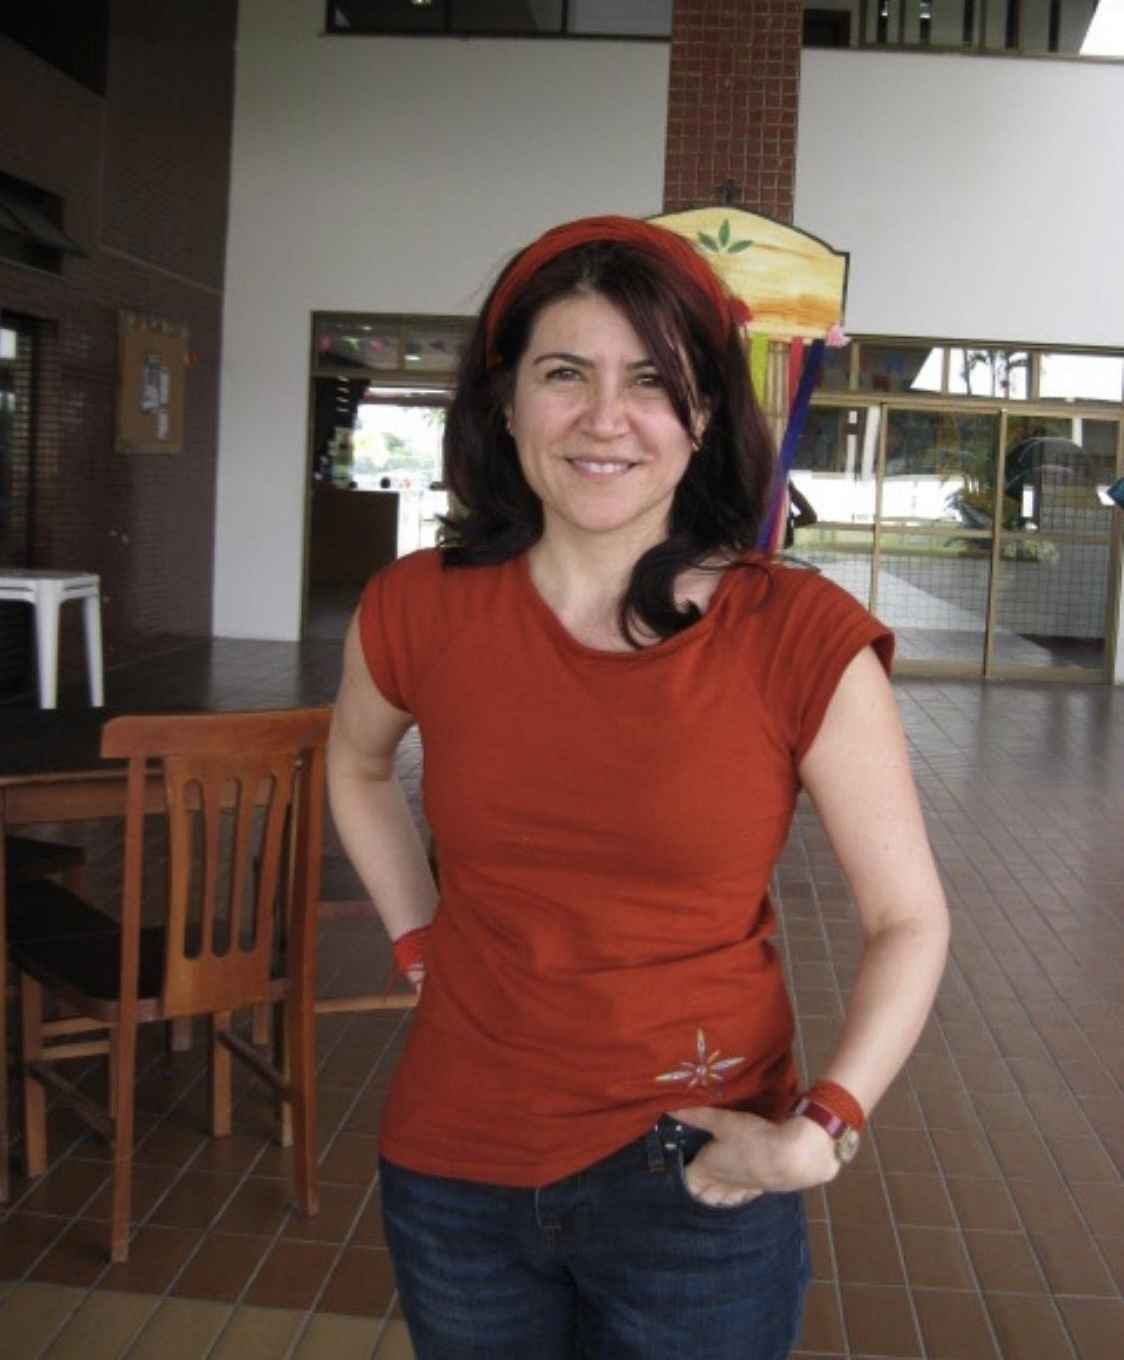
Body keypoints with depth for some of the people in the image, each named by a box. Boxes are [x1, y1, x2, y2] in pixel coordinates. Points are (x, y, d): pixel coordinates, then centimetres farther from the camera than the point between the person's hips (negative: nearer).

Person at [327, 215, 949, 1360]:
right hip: (452, 1168, 3)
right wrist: (417, 940, 5)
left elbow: (908, 922, -8)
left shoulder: (803, 641, -15)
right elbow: (357, 768, 15)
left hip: (696, 1185, -2)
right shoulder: (418, 611, -7)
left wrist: (822, 1128, -18)